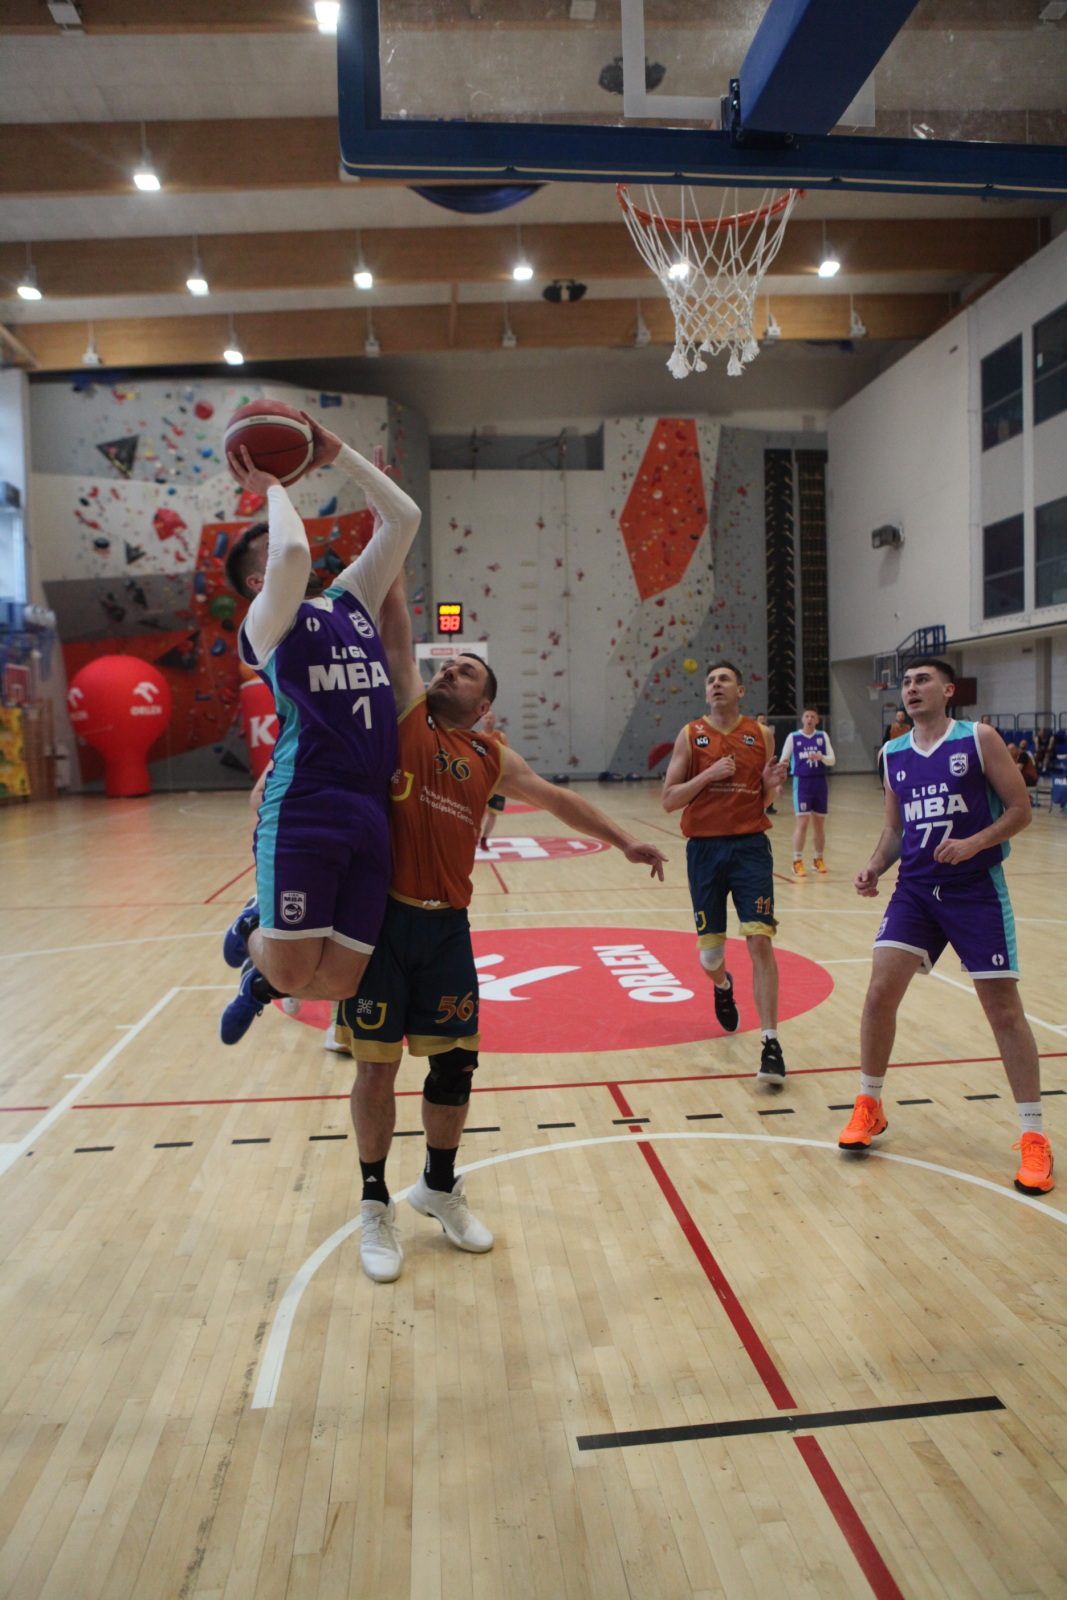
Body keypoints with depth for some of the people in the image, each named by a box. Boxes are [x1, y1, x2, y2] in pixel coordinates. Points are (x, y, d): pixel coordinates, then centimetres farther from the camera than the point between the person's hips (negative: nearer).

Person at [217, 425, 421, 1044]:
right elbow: (293, 554, -17)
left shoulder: (352, 598, 22)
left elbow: (404, 517, 21)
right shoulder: (267, 622, 4)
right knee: (294, 972, -8)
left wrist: (337, 453, 20)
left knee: (336, 982, 1)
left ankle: (263, 978, 35)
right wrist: (272, 489, 2)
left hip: (370, 814, 5)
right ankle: (254, 929, 28)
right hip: (303, 812, -5)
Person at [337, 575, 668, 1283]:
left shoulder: (491, 758, 11)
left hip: (446, 926, 4)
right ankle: (377, 1205, 25)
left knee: (455, 1063, 10)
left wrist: (623, 840, 22)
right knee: (377, 1066, 4)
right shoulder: (406, 714, 1)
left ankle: (441, 1186, 34)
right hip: (382, 918, -3)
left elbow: (555, 796, 21)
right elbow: (395, 631, -5)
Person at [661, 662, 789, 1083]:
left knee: (759, 940, -13)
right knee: (709, 953, 8)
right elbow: (668, 800, -3)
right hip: (704, 848, 0)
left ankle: (770, 1042, -8)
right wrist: (709, 774, -16)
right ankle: (723, 987, 45)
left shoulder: (761, 735, 6)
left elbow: (764, 802, 14)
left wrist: (772, 785, -8)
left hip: (750, 846, 0)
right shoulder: (690, 735, 2)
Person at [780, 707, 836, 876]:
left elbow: (832, 760, 3)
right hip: (801, 782, -3)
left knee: (819, 823, 9)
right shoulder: (793, 737, 1)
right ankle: (797, 862, -4)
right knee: (802, 822, -10)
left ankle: (819, 859, 22)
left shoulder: (823, 736, 7)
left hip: (820, 782, 3)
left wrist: (821, 757, -18)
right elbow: (783, 761, 2)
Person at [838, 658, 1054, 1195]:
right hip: (915, 888, 4)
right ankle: (868, 1108, 14)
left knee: (1004, 1009, -1)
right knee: (881, 991, -6)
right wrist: (875, 865, 0)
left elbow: (1020, 809, -5)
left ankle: (1034, 1139, 12)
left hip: (977, 890, -4)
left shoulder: (979, 739, -4)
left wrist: (974, 843, -21)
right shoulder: (894, 753, 10)